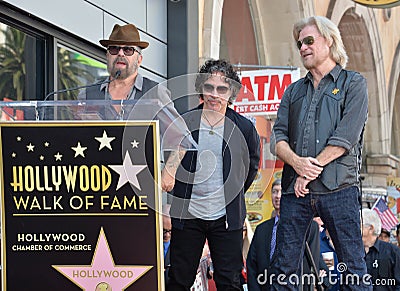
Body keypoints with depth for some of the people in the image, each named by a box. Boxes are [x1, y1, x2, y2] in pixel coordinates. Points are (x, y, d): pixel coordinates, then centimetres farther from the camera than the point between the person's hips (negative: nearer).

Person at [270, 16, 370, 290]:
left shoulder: (353, 83, 6)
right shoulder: (294, 91, 21)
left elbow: (345, 138, -6)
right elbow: (278, 137, 10)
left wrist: (311, 170, -10)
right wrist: (297, 162, -11)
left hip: (338, 188, -4)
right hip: (295, 189, 4)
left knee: (353, 266, -4)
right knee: (285, 267, 3)